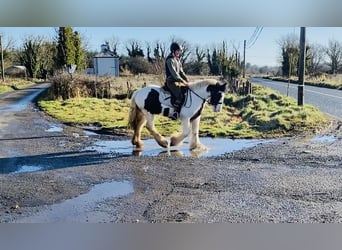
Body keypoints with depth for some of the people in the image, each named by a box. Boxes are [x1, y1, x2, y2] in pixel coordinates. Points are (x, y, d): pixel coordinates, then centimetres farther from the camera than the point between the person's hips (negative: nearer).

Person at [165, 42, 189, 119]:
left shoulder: (177, 60, 17)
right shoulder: (170, 60, -11)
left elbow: (181, 72, 18)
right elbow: (173, 73, -20)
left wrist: (187, 80, 5)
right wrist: (183, 81, -23)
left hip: (178, 81, 10)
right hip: (171, 82, -10)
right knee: (180, 96, -25)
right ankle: (175, 112, -20)